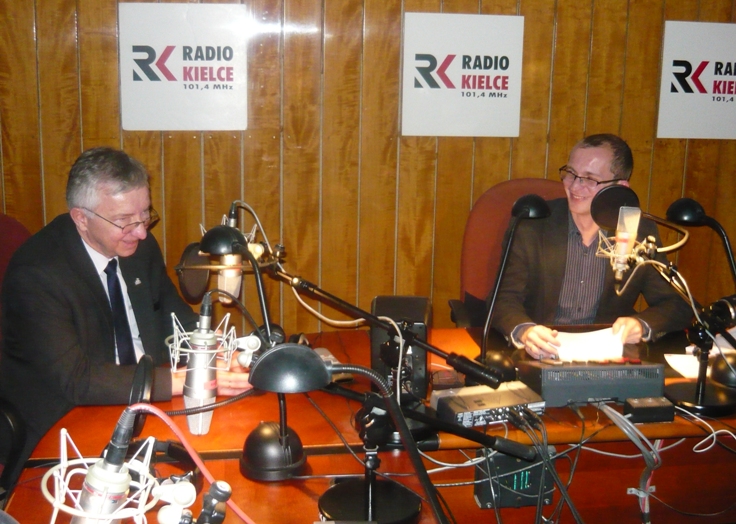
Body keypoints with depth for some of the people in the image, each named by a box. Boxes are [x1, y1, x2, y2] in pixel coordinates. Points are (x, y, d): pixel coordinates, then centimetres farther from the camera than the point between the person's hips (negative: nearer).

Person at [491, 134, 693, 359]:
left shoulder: (640, 233, 0)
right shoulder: (533, 224, -5)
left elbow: (677, 307, 3)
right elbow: (505, 300, -9)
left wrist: (641, 325, -19)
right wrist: (523, 331, -32)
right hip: (540, 356, -3)